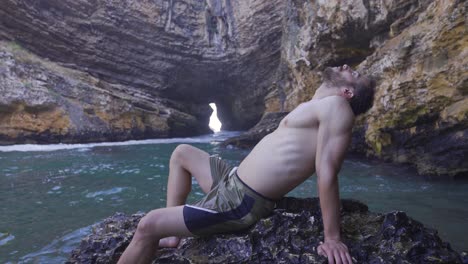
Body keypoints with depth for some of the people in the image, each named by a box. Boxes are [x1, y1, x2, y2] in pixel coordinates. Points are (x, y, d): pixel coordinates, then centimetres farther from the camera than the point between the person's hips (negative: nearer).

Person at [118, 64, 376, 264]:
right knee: (181, 153, 24)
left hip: (241, 203, -10)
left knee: (147, 225, -12)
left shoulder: (336, 105, -14)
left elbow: (327, 172, -21)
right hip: (232, 181, 10)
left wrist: (332, 238, -20)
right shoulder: (313, 107, 15)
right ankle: (170, 234, 21)